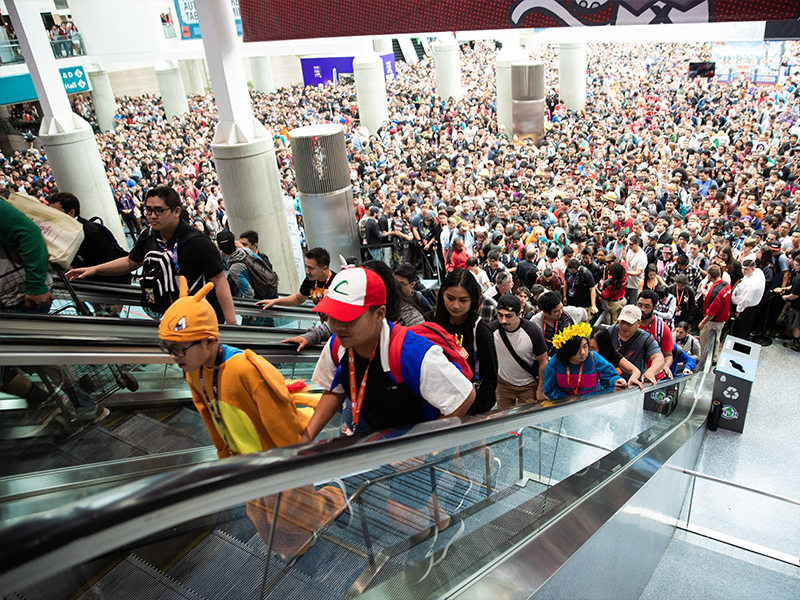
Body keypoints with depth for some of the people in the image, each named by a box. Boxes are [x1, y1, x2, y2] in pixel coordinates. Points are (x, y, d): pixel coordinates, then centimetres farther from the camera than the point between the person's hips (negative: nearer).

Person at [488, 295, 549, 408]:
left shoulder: (533, 332, -23)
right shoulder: (492, 329, -20)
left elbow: (543, 361, -10)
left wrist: (541, 390, -4)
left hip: (529, 385, -2)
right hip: (504, 382, 2)